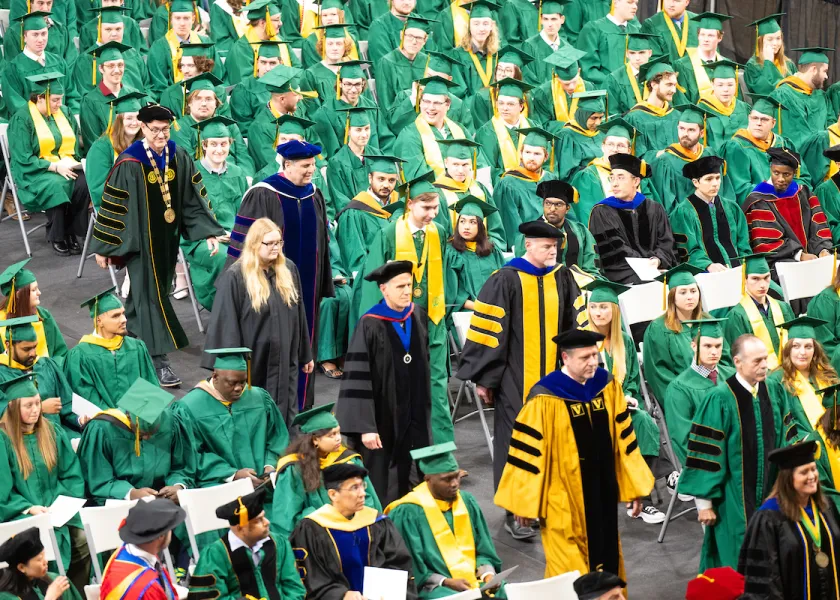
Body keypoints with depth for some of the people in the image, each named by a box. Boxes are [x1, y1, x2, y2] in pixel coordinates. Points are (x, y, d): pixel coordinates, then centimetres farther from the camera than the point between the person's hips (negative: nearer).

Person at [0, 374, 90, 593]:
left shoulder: (52, 432, 10)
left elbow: (71, 474, 11)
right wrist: (29, 508, -18)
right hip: (21, 514, -4)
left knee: (83, 538, -22)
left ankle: (77, 593, -4)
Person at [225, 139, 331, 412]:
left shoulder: (315, 196, 8)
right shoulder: (262, 195, -11)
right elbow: (245, 242, -10)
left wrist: (323, 285, 14)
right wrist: (249, 283, -13)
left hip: (306, 285, 6)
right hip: (271, 284, -6)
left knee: (302, 344, 9)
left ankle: (300, 407, 18)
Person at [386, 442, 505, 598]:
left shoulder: (467, 502, 7)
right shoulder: (408, 513, -11)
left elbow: (483, 550, 12)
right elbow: (410, 568, -9)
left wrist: (488, 574, -7)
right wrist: (446, 582, -18)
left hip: (473, 579, 5)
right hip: (431, 586, -5)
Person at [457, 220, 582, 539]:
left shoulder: (562, 278, 6)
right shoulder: (505, 280, -10)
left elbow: (576, 324, 15)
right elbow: (488, 328, -9)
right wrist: (484, 378, -9)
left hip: (553, 375, 5)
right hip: (515, 378, -5)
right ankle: (514, 513, 4)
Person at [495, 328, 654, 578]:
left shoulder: (607, 385, -1)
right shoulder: (545, 399, -19)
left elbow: (624, 438, 6)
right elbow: (528, 452, -12)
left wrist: (635, 487, 9)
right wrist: (524, 501, -6)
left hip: (603, 492, 5)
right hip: (565, 501, -5)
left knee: (605, 557, 17)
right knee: (571, 577, 4)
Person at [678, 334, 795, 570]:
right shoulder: (719, 400, -18)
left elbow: (784, 440, 12)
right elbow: (705, 453, -14)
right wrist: (704, 502, -12)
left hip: (769, 495, 6)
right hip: (733, 501, -5)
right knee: (737, 563, 1)